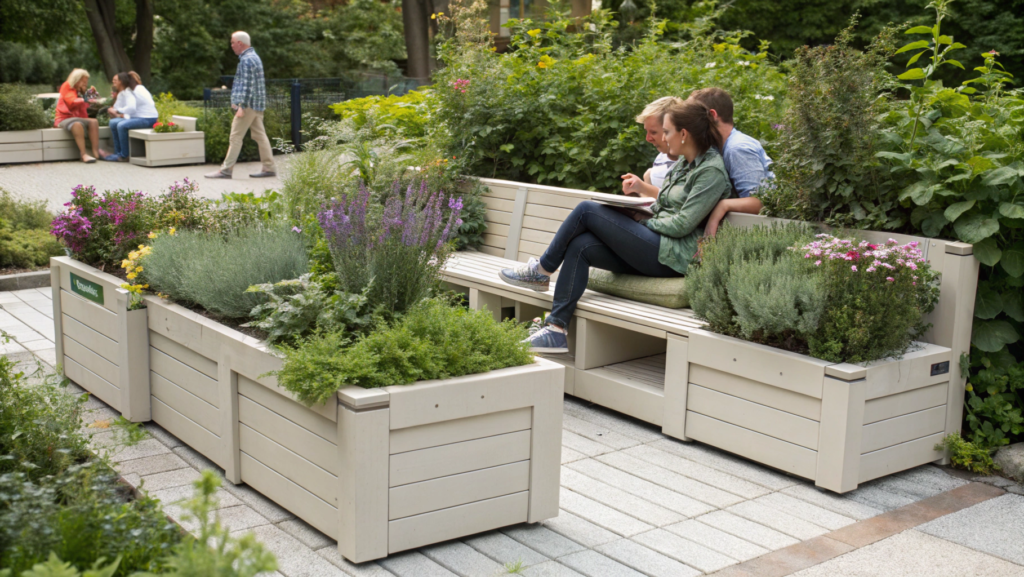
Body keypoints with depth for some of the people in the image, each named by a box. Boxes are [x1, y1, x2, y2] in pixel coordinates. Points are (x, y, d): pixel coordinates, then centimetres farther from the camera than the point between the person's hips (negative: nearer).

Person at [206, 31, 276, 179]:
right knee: (260, 135, 9)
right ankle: (269, 168, 8)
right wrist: (238, 102, 27)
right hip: (258, 105, 10)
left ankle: (226, 170, -4)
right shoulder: (254, 57, 18)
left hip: (249, 105, -10)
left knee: (236, 136, -7)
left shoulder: (247, 60, -14)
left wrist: (241, 106, -25)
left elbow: (247, 85, -22)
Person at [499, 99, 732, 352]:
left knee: (587, 210, -11)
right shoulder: (683, 165, 20)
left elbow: (683, 224, -14)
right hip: (654, 248, 9)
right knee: (580, 246, -11)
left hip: (672, 255, -9)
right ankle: (556, 329, -16)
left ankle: (541, 271, 4)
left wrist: (645, 223, -3)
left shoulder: (712, 171, -10)